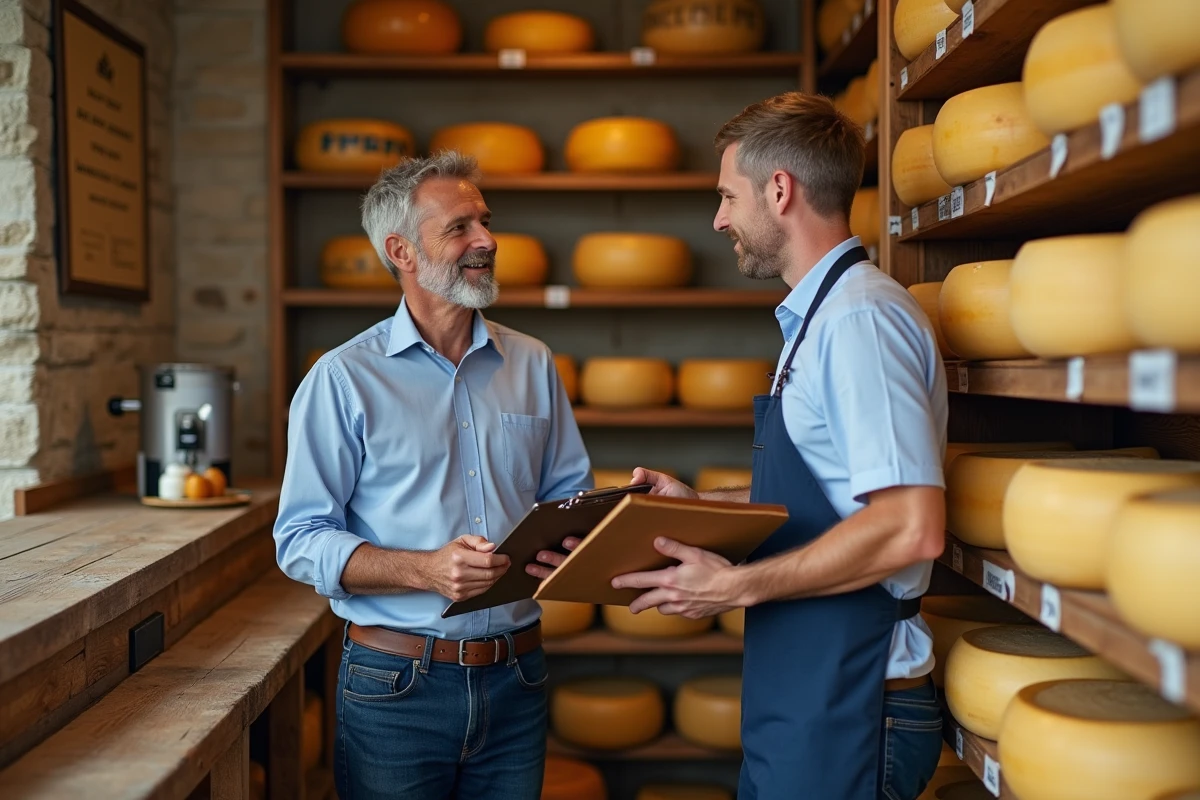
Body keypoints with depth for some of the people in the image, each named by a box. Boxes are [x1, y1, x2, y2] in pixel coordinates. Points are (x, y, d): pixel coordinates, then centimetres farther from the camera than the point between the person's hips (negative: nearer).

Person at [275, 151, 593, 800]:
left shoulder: (532, 364, 7)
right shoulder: (344, 378, -5)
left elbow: (569, 494, 11)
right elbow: (302, 542, -9)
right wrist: (426, 570, -23)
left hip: (515, 677, 4)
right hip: (396, 688, -3)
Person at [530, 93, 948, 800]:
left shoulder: (860, 317, -19)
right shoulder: (821, 315, 13)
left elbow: (912, 526, -26)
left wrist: (740, 586, -20)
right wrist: (697, 503, 14)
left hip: (846, 705, -9)